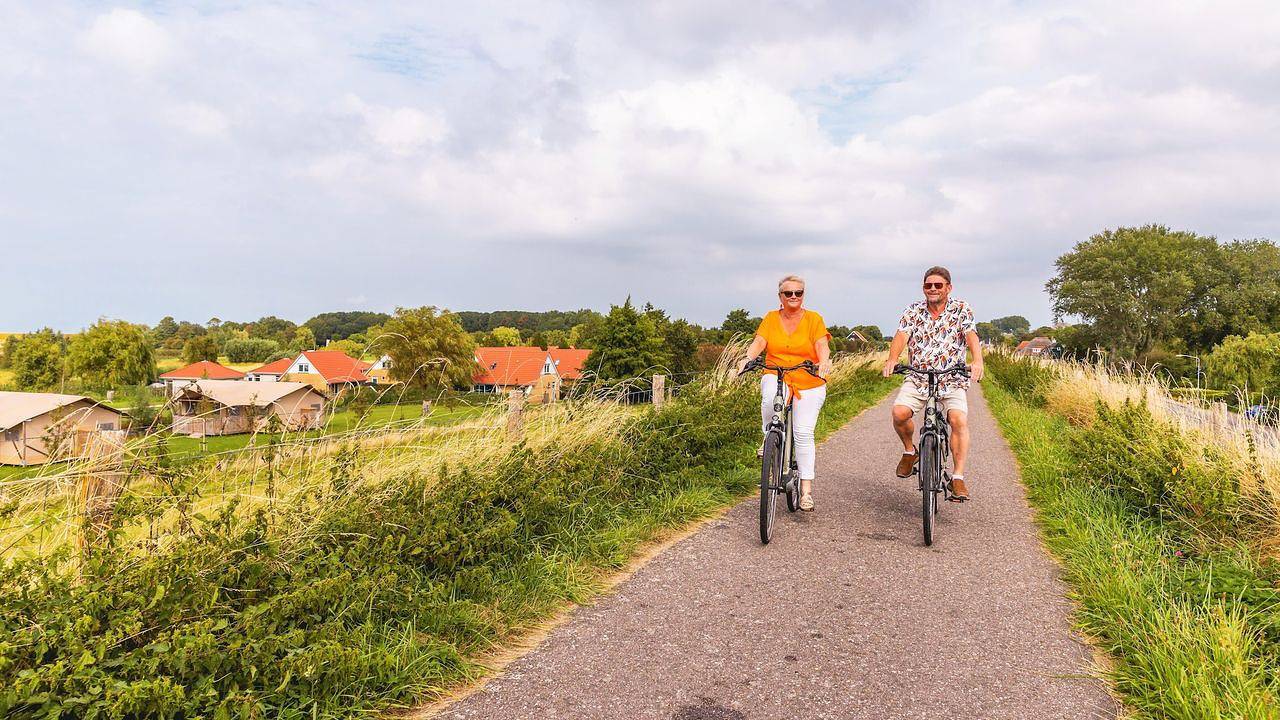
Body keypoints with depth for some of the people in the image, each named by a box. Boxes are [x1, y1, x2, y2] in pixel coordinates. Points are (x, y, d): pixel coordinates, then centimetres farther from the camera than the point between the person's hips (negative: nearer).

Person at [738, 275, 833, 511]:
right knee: (770, 397, -35)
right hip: (776, 377, 1)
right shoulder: (771, 318, 7)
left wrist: (824, 361, -32)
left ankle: (806, 490, -3)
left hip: (809, 384, -1)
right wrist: (748, 358, -25)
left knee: (804, 432, -11)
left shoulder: (813, 319, 2)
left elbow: (822, 345, -9)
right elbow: (759, 342, -4)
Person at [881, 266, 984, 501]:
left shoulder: (962, 310, 2)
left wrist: (977, 361, -35)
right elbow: (901, 335, -10)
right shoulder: (913, 311, 6)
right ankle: (909, 450, 9)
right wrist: (892, 359, -31)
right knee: (899, 412, -22)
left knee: (959, 419, -24)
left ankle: (958, 478, -14)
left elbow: (971, 336, -15)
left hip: (952, 379, -1)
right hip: (917, 378, 1)